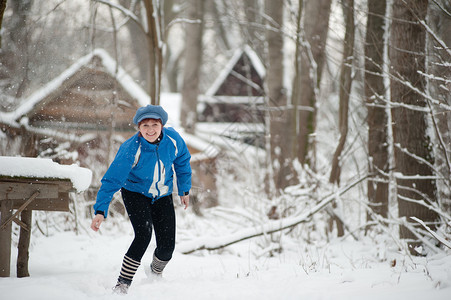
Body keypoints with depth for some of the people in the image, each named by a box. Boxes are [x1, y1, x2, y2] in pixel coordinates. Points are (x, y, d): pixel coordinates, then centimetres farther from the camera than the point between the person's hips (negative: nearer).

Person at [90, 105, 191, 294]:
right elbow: (112, 180, -27)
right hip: (135, 193, -3)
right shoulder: (131, 149, -30)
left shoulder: (173, 139, -19)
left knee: (167, 246, -1)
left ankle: (155, 274, 35)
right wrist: (100, 211, -35)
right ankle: (122, 285, -18)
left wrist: (184, 190, 13)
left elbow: (182, 162, 3)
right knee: (143, 236, -27)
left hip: (162, 196, 4)